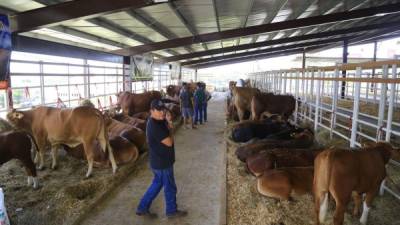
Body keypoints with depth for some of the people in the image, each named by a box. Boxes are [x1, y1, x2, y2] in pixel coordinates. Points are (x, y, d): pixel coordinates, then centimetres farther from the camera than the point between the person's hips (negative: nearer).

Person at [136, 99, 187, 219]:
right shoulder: (155, 126, -28)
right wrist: (170, 130, -8)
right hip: (162, 163, -10)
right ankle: (171, 210, 33)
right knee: (170, 187, 11)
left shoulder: (159, 121, 3)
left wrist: (169, 123, -9)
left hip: (159, 161, 10)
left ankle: (142, 208, 33)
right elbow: (169, 142, -26)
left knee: (157, 184, 24)